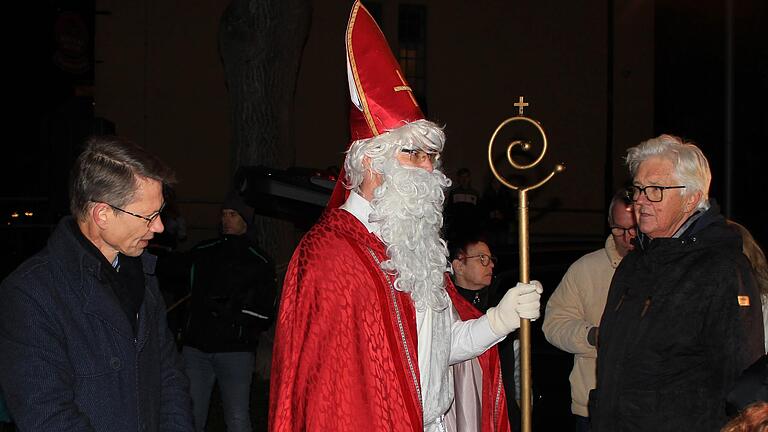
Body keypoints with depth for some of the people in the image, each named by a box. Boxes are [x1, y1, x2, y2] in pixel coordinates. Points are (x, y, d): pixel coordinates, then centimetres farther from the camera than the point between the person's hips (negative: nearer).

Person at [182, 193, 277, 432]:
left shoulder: (259, 263, 4)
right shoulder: (203, 252, 14)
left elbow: (265, 316, 0)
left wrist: (230, 310, -10)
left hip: (235, 351, -3)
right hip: (197, 347, 3)